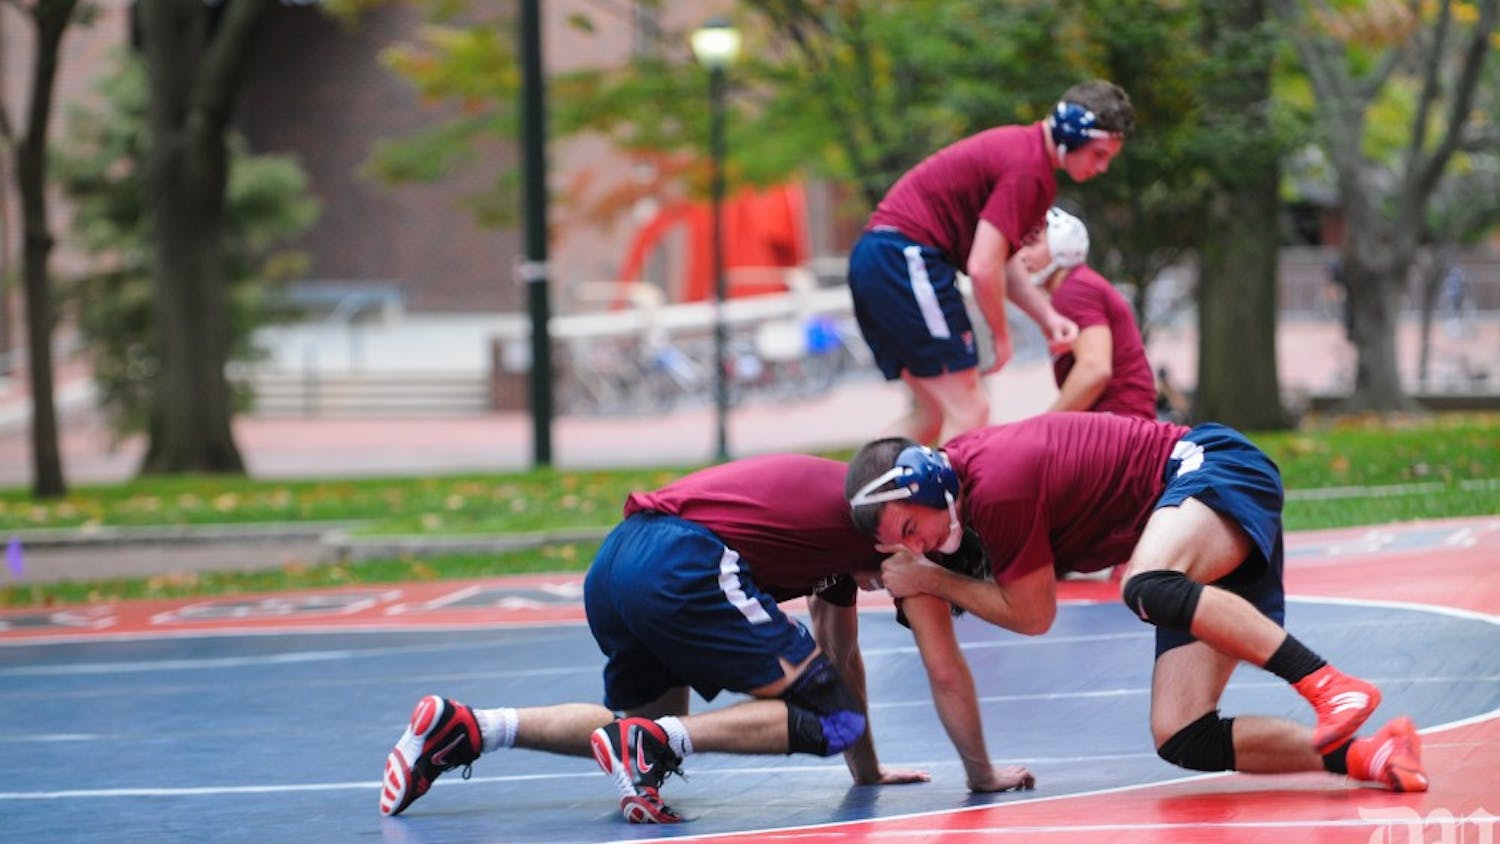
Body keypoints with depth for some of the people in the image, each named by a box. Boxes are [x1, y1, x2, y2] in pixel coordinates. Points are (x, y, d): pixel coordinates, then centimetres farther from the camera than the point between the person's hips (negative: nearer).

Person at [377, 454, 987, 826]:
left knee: (648, 724, 26)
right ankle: (653, 740, -21)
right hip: (687, 567, -9)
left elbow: (840, 654, 40)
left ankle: (462, 727, 11)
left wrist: (868, 772, 44)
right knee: (832, 719, -4)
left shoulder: (845, 516, 32)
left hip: (614, 561, 9)